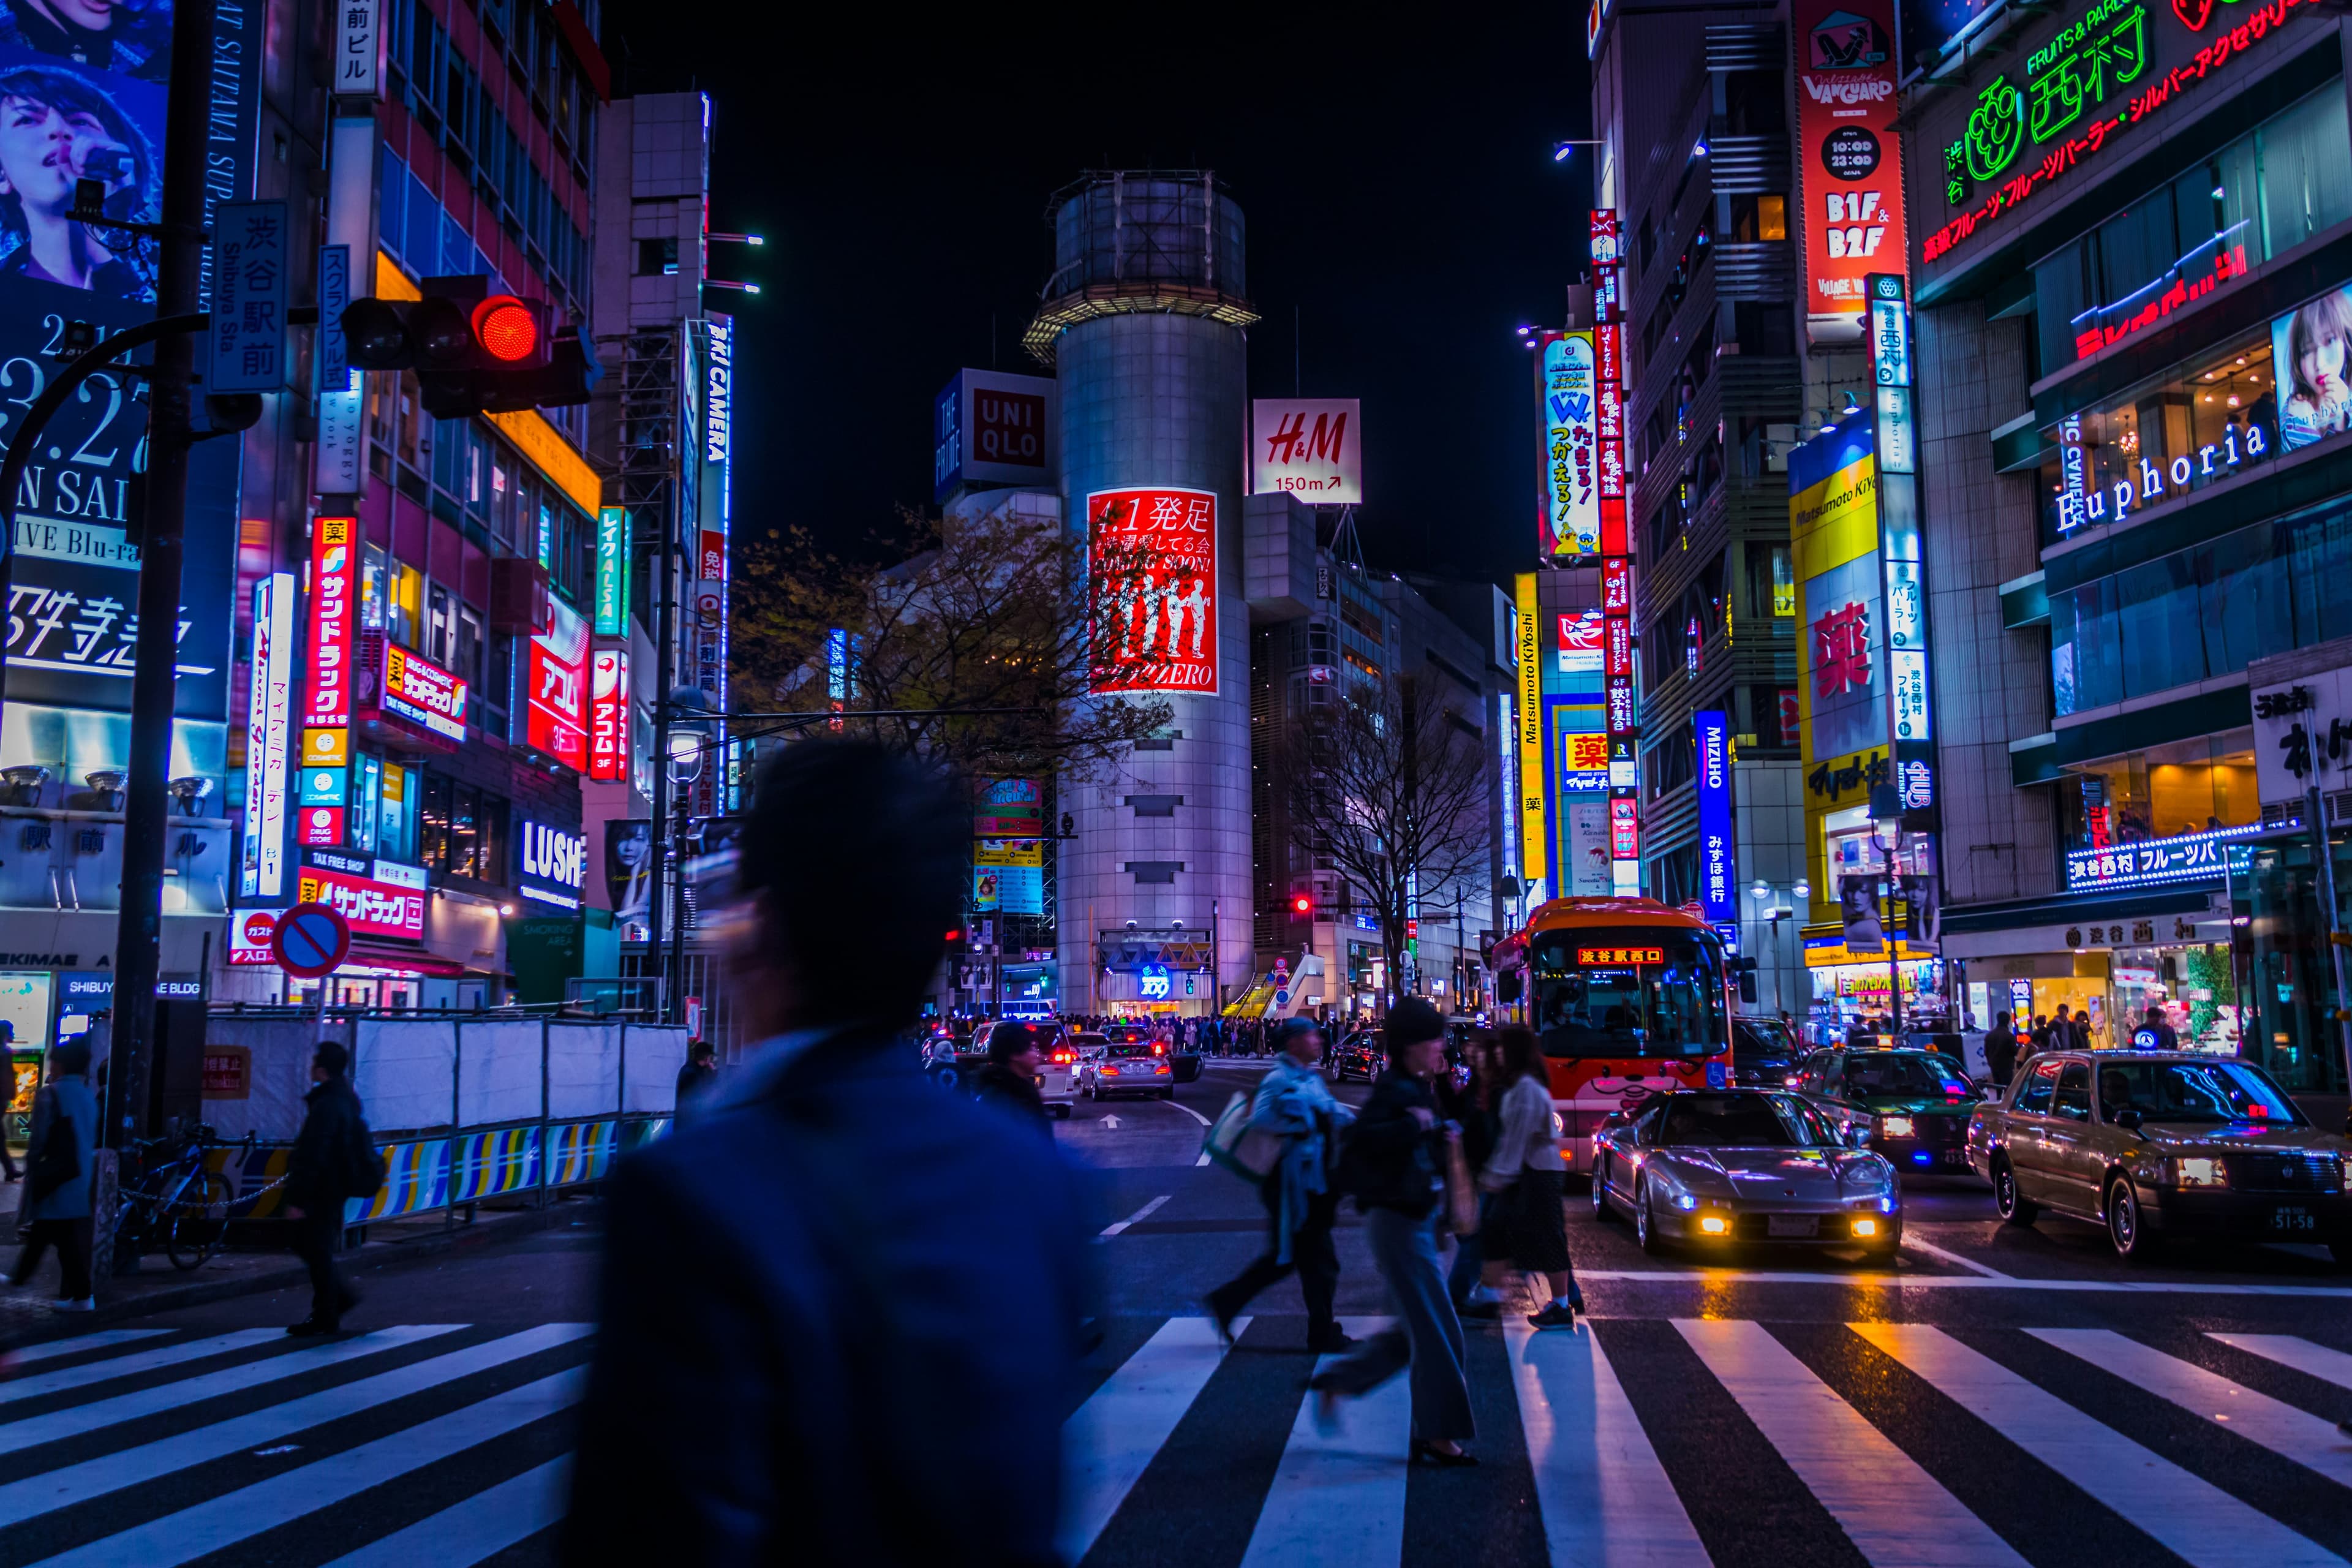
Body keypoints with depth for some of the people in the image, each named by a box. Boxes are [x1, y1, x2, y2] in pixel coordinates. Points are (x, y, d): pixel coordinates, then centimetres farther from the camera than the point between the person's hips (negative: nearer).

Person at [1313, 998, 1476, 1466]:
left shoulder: (1417, 1089, 11)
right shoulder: (1395, 1090, -18)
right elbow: (1363, 1137, -34)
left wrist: (1441, 1137, 5)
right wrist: (1415, 1125, -29)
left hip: (1415, 1220, 10)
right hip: (1399, 1222, -10)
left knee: (1413, 1329, 17)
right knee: (1437, 1332, -3)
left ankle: (1334, 1383, 25)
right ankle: (1436, 1437, 7)